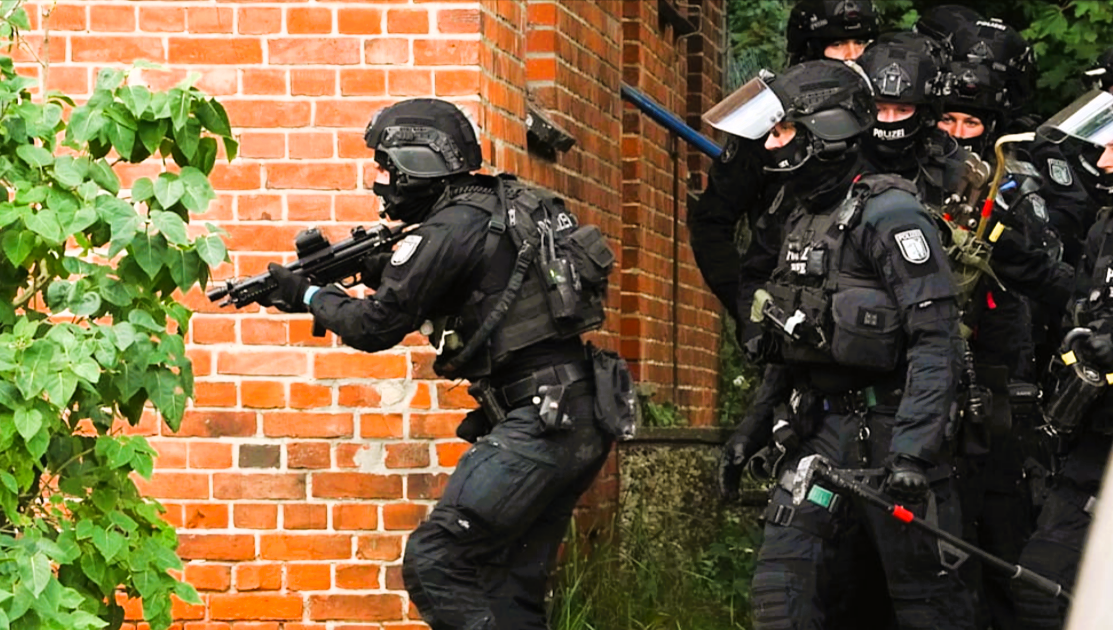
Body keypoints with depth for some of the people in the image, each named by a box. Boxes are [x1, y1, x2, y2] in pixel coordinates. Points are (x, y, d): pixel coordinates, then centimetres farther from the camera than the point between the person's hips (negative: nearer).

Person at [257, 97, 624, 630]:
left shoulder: (451, 230, -12)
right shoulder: (504, 204, 16)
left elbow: (375, 325, -9)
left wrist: (309, 296, 7)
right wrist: (370, 267, 14)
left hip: (541, 422, -10)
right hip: (579, 425, 10)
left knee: (434, 566, -11)